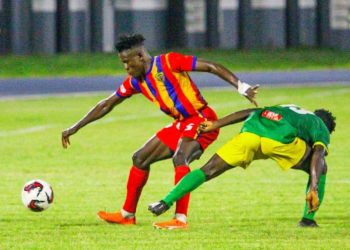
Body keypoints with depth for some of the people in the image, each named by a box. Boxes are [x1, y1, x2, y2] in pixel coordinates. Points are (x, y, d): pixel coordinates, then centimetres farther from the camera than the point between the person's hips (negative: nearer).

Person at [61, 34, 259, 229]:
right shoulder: (135, 82, 6)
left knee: (179, 158, -32)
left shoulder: (168, 62, -17)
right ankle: (128, 214, 27)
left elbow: (211, 67, -19)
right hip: (181, 124, 9)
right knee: (140, 159, 14)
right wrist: (75, 128, 16)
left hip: (202, 119, -9)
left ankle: (181, 219, -36)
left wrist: (242, 88, -26)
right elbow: (107, 105, 16)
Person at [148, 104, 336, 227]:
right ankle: (308, 219, 12)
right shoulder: (322, 129, 29)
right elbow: (317, 154, 5)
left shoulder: (288, 109, 44)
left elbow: (249, 112, 29)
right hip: (281, 138, -4)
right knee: (319, 170, 20)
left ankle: (165, 203, 1)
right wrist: (314, 188, -7)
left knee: (208, 171, 10)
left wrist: (216, 124, 26)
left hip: (250, 131, 4)